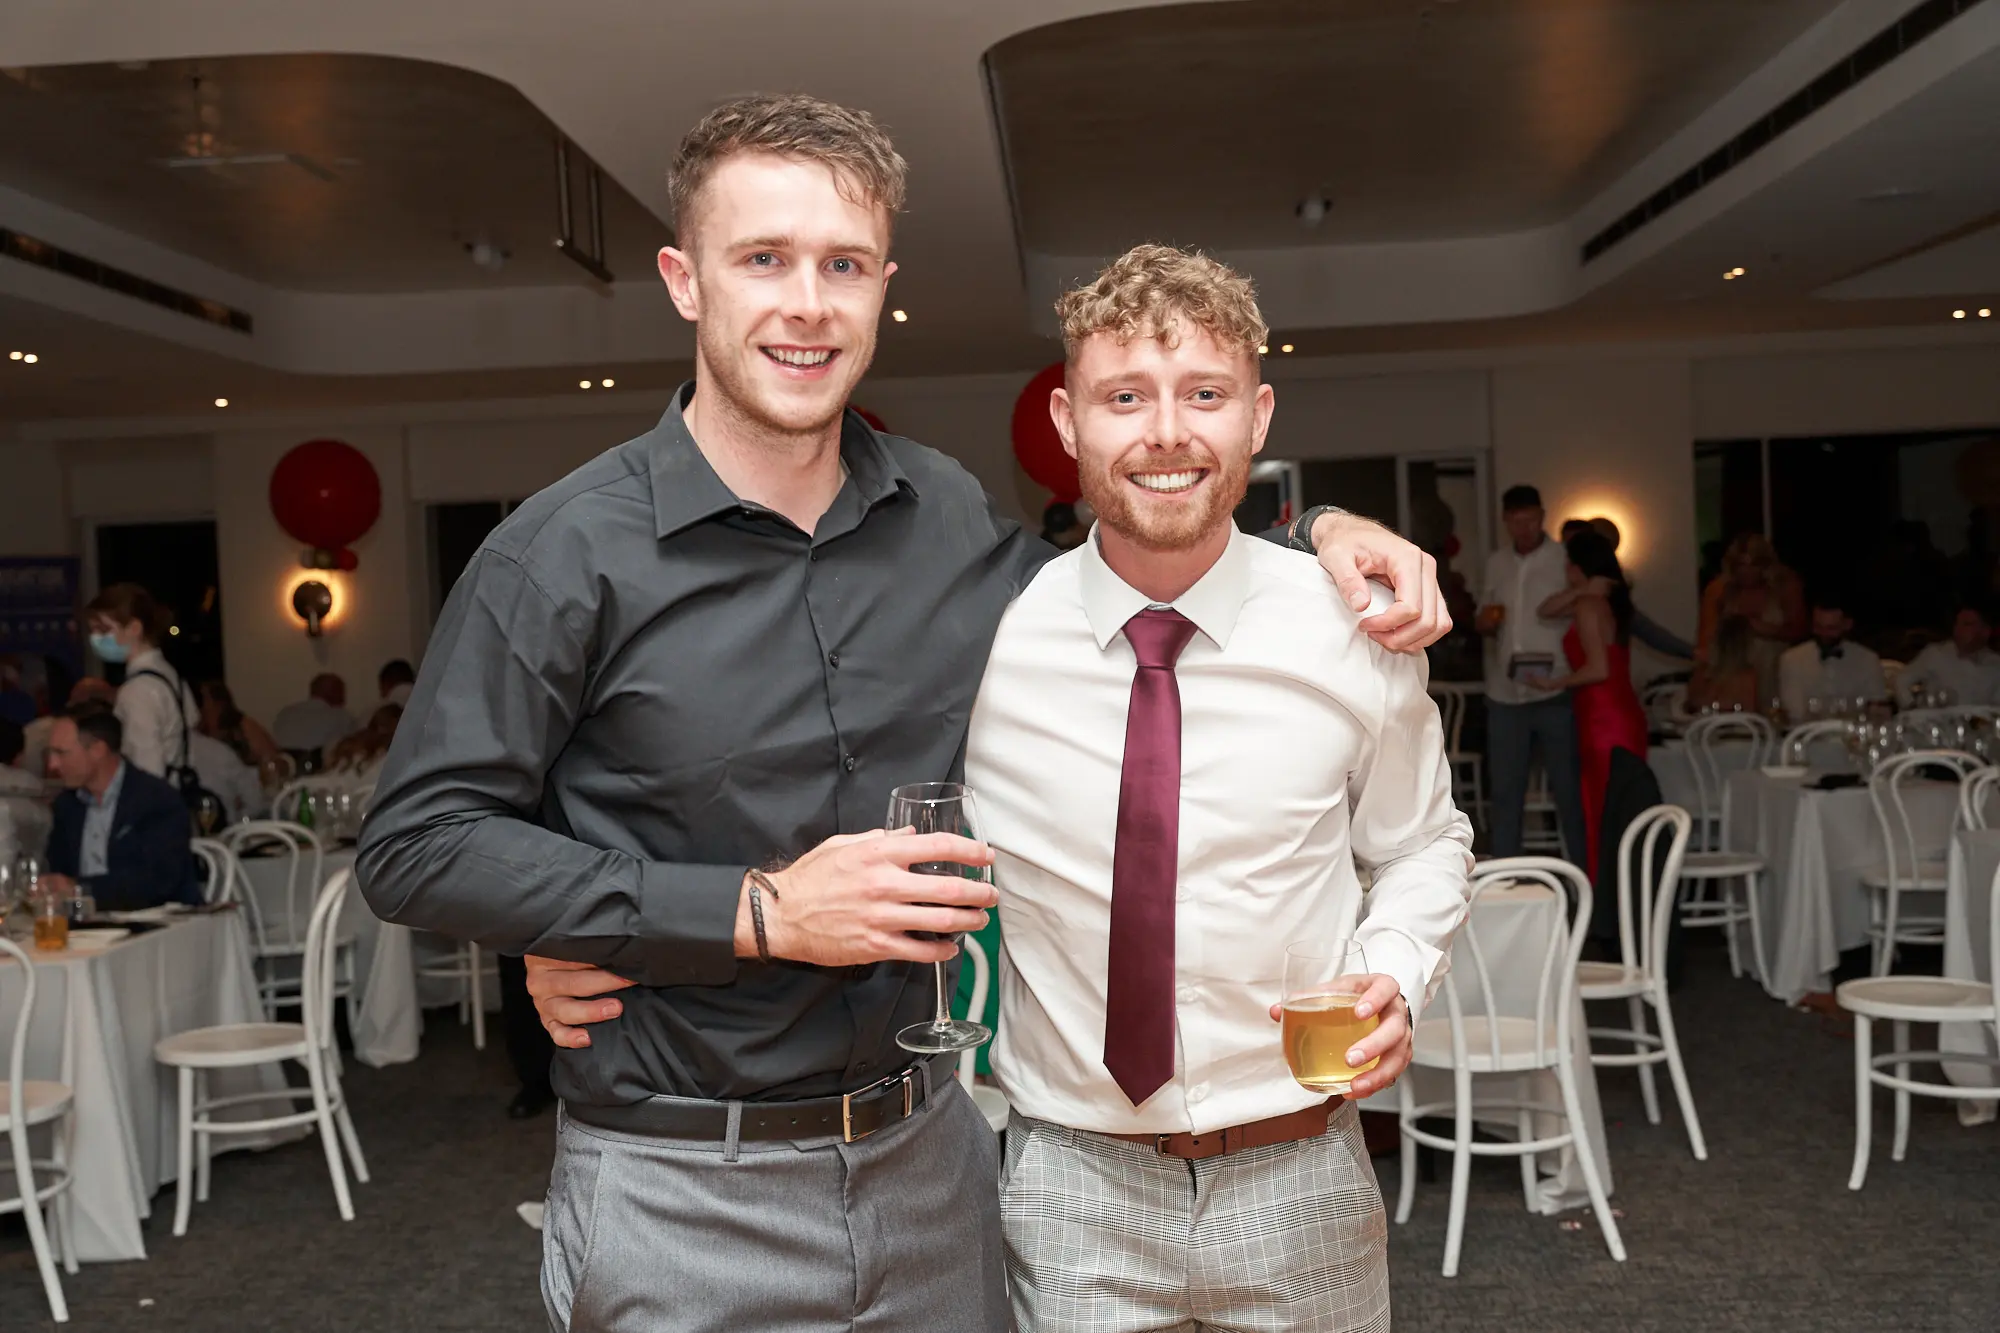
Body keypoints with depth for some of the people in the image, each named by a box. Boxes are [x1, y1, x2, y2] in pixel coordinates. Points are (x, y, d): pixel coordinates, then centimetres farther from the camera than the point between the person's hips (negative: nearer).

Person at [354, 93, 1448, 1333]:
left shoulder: (949, 517, 2)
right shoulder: (570, 554, -12)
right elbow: (418, 847, -12)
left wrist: (1318, 527, 3)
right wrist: (755, 911, -18)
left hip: (930, 1158, 5)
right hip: (682, 1192, -4)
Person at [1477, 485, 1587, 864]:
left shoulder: (1566, 561, -4)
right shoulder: (1495, 563, 10)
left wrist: (1560, 669, -19)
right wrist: (1483, 623, -4)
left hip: (1556, 694, -4)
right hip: (1504, 695, 4)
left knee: (1568, 790, 4)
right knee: (1505, 791, 10)